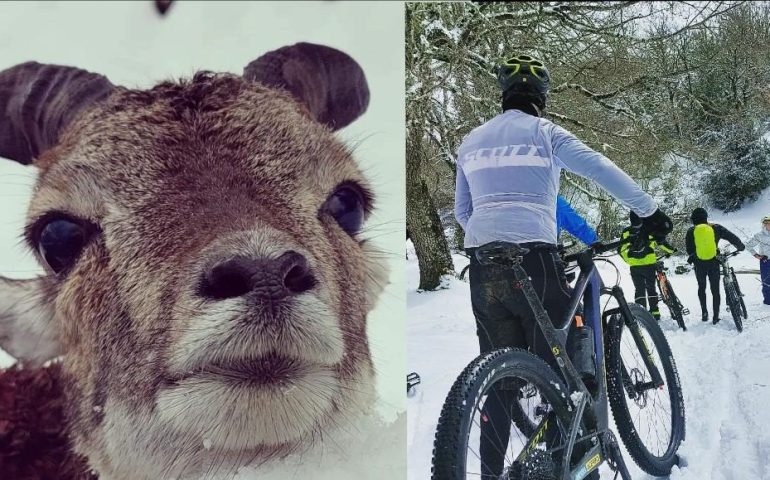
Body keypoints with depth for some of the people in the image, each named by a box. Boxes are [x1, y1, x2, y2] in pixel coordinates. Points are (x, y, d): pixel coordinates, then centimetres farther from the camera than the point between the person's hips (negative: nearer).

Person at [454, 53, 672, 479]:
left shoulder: (471, 141, 18)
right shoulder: (544, 131, 5)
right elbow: (602, 170, -4)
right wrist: (649, 210, 3)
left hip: (482, 262, 5)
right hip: (533, 257, -4)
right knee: (557, 362, 5)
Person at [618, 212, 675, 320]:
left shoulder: (626, 232, -3)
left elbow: (621, 249, 3)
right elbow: (661, 241, 1)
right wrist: (670, 250, 19)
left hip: (634, 266, 0)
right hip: (649, 264, 0)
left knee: (639, 290, 7)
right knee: (651, 288, 13)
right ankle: (655, 312, 14)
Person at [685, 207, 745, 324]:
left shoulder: (691, 231, -1)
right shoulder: (716, 228, -1)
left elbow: (689, 250, 1)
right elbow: (732, 237, 1)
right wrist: (741, 247, 17)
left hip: (699, 264, 0)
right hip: (714, 263, 0)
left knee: (701, 287, 20)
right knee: (715, 289, 9)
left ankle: (704, 312, 8)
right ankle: (716, 316, 6)